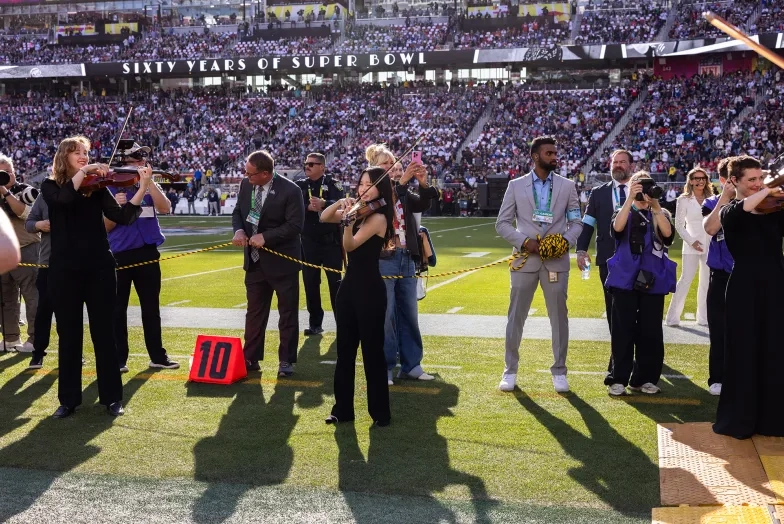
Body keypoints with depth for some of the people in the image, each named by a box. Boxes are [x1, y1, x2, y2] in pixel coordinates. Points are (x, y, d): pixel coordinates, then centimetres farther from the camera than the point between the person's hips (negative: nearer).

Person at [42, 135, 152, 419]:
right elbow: (64, 200, -21)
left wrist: (143, 187, -15)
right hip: (65, 270, -1)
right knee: (69, 335, 6)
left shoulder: (97, 187, 8)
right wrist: (83, 172, -21)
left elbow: (123, 217, -5)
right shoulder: (50, 186, 3)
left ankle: (112, 397, 12)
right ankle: (68, 398, 18)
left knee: (103, 333, 4)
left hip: (99, 267, 1)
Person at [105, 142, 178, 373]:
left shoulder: (150, 185, 8)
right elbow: (106, 227, -1)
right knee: (118, 309, 2)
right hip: (119, 255, -2)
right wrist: (115, 208, -19)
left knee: (151, 308, 9)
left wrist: (149, 182, -21)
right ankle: (118, 359, 10)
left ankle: (157, 356, 17)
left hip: (147, 252, 2)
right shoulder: (111, 187, 1)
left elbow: (165, 208, -12)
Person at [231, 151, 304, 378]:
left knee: (288, 314, 6)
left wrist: (265, 237, -24)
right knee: (254, 312, 12)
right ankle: (251, 358, 22)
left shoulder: (290, 190, -19)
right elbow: (238, 212, 10)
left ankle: (286, 361, 16)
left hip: (282, 261, -5)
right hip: (255, 260, 6)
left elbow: (295, 225, -20)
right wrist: (239, 230, -11)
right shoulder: (246, 185, 0)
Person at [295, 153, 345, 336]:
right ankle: (315, 323, 17)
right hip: (309, 242, 3)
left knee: (335, 282, 3)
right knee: (310, 283, 7)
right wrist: (308, 207, -21)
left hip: (330, 240, -3)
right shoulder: (300, 186, 7)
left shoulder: (333, 184, -1)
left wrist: (324, 204, -31)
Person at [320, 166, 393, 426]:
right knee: (345, 350, 11)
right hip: (349, 285, 8)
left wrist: (349, 221, -40)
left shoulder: (378, 217, -14)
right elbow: (324, 217, 9)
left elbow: (350, 245, -23)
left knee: (372, 351, -1)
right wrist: (340, 204, -8)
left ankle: (380, 412, 9)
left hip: (370, 289, -8)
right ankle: (343, 409, 20)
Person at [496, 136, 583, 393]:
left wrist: (567, 241, -13)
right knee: (516, 316, 5)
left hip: (557, 260, 1)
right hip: (525, 258, 0)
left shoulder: (567, 186, 5)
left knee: (559, 316, 5)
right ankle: (510, 370, 18)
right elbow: (502, 223, 3)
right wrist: (524, 241, -11)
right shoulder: (516, 185, 2)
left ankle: (559, 371, 18)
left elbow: (576, 222, 7)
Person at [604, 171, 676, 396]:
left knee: (651, 331, 3)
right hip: (625, 278, -1)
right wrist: (630, 199, -22)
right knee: (623, 330, -1)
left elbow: (667, 233, -12)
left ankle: (645, 378, 13)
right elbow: (617, 227, -15)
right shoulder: (624, 212, 9)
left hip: (653, 280, 1)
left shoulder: (661, 214, 10)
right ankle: (618, 379, 4)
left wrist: (655, 205, -21)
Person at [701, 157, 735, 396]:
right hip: (722, 277, 0)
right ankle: (718, 379, 15)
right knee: (720, 331, 6)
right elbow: (710, 227, -18)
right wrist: (725, 196, -18)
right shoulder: (712, 203, 2)